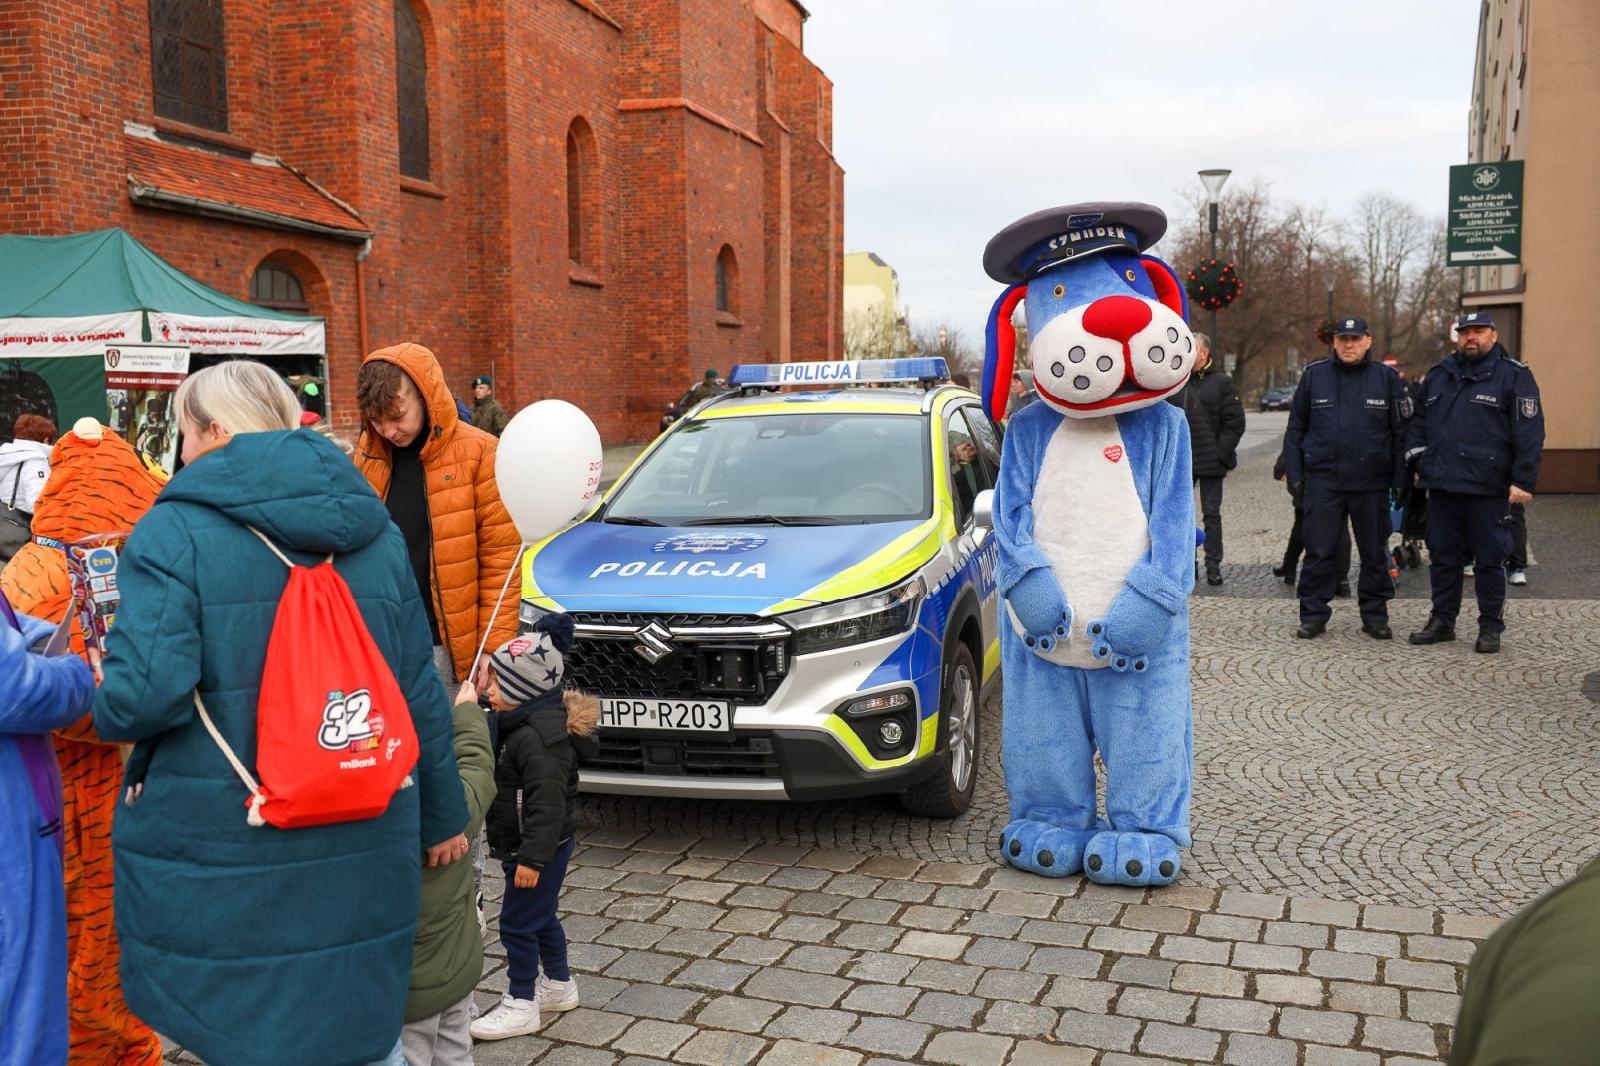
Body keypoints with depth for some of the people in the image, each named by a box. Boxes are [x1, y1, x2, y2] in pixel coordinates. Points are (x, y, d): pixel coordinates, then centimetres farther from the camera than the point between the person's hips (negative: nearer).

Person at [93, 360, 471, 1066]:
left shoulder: (175, 532, -10)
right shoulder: (372, 532, 7)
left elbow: (143, 696, -19)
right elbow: (419, 692, 8)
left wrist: (105, 693, 4)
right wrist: (442, 815, 17)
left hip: (221, 860, -4)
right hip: (363, 852, 5)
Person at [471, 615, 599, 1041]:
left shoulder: (540, 737, -27)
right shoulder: (522, 722, 6)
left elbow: (547, 803, -29)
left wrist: (532, 856, -27)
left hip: (540, 848, -10)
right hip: (525, 845, 10)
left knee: (517, 924, 1)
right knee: (541, 917, 21)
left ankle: (520, 1005, 13)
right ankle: (558, 985, 36)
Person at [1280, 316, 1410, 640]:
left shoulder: (1386, 378, 2)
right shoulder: (1314, 376, 3)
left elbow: (1401, 433, 3)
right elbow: (1295, 429, 6)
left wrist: (1401, 479, -1)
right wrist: (1294, 474, 1)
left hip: (1371, 484, 0)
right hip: (1322, 481, 0)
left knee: (1375, 553, 9)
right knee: (1319, 552, 2)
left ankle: (1375, 616, 20)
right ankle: (1313, 615, 12)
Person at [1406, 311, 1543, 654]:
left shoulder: (1514, 376, -2)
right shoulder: (1439, 374, 14)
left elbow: (1529, 432, -7)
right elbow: (1419, 421, 21)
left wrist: (1523, 481, -13)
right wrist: (1419, 461, 11)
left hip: (1488, 490, -5)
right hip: (1442, 486, 5)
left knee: (1490, 560, 3)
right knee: (1443, 557, 11)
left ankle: (1491, 627, 14)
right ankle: (1442, 621, 22)